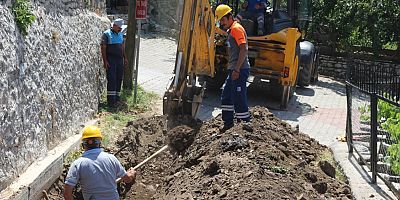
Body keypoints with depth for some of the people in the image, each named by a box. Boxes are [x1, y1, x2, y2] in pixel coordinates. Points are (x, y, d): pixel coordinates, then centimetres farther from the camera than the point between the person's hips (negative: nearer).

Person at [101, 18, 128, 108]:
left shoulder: (121, 34, 16)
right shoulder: (106, 34, -4)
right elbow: (103, 48, -7)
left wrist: (125, 58, 17)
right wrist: (105, 61, -13)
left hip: (120, 60, 6)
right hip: (110, 60, -6)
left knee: (119, 79, 6)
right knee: (111, 80, -11)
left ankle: (117, 99, 15)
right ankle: (111, 101, -12)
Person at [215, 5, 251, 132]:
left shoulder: (236, 28, -12)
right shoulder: (231, 30, 19)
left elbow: (243, 49, -21)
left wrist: (237, 69, -23)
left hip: (240, 70, -11)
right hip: (234, 70, 11)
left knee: (239, 99, -7)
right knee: (226, 97, 17)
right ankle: (228, 124, 26)